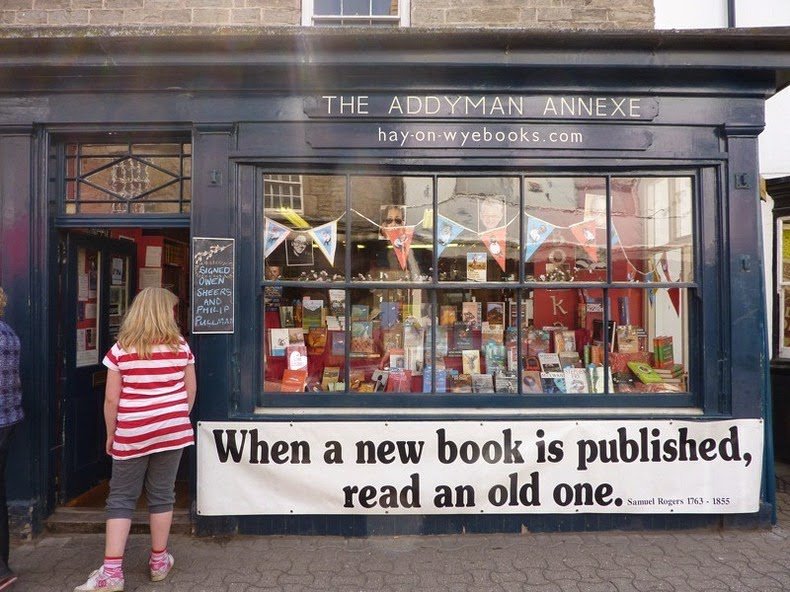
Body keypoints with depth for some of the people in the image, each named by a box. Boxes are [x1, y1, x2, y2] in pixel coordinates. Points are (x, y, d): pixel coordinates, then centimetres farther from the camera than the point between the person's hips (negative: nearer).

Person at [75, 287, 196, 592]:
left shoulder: (121, 349, -5)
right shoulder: (180, 346, -2)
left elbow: (111, 398, -4)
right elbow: (191, 389, 6)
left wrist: (110, 434, 8)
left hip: (132, 434, -1)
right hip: (171, 430, 1)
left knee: (121, 498, 10)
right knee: (162, 495, 12)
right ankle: (159, 561, 25)